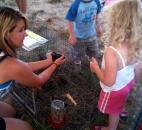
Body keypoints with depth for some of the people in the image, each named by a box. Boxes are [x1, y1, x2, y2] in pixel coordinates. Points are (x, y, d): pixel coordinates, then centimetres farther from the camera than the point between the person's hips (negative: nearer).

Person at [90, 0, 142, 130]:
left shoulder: (112, 52, -42)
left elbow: (109, 82, -32)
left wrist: (95, 68, -17)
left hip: (115, 89, -5)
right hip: (129, 81, 5)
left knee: (114, 111, 26)